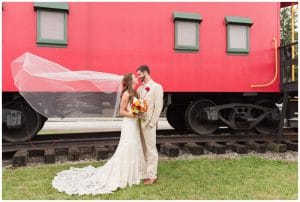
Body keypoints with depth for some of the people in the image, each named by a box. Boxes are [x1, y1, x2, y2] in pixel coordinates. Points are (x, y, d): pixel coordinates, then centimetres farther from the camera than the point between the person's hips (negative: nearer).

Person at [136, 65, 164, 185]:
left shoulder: (156, 87, -8)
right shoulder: (140, 88, 13)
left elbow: (158, 107, -12)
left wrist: (152, 123, -16)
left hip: (148, 123, -7)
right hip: (140, 122, 7)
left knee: (151, 150, 0)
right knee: (144, 149, 16)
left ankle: (152, 176, 9)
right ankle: (145, 171, 28)